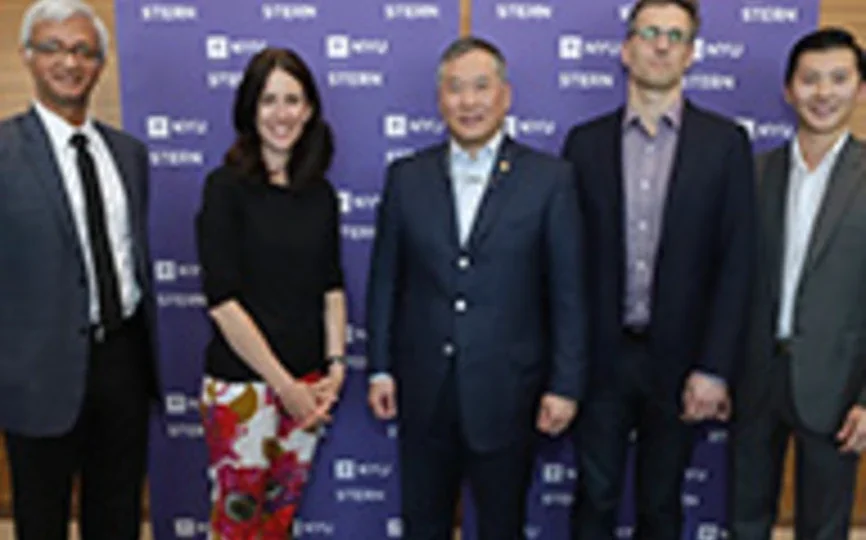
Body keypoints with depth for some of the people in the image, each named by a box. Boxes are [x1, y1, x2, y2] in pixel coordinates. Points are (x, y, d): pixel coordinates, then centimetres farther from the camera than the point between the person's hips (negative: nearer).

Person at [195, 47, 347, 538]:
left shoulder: (321, 194, 7)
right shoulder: (226, 187, -8)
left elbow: (332, 289, 10)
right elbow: (222, 300, -13)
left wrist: (335, 368, -3)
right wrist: (285, 385, -13)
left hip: (308, 385, 5)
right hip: (241, 383, -4)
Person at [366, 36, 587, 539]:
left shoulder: (550, 178, -5)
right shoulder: (407, 177, 3)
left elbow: (568, 292, -4)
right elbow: (385, 280, 7)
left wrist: (565, 385, -6)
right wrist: (380, 368, 4)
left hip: (506, 393, -2)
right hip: (423, 391, 2)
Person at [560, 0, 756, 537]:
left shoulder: (725, 142, -1)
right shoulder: (585, 142, 3)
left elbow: (737, 264, -5)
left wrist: (713, 369, -10)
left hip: (678, 360, 0)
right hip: (601, 357, 1)